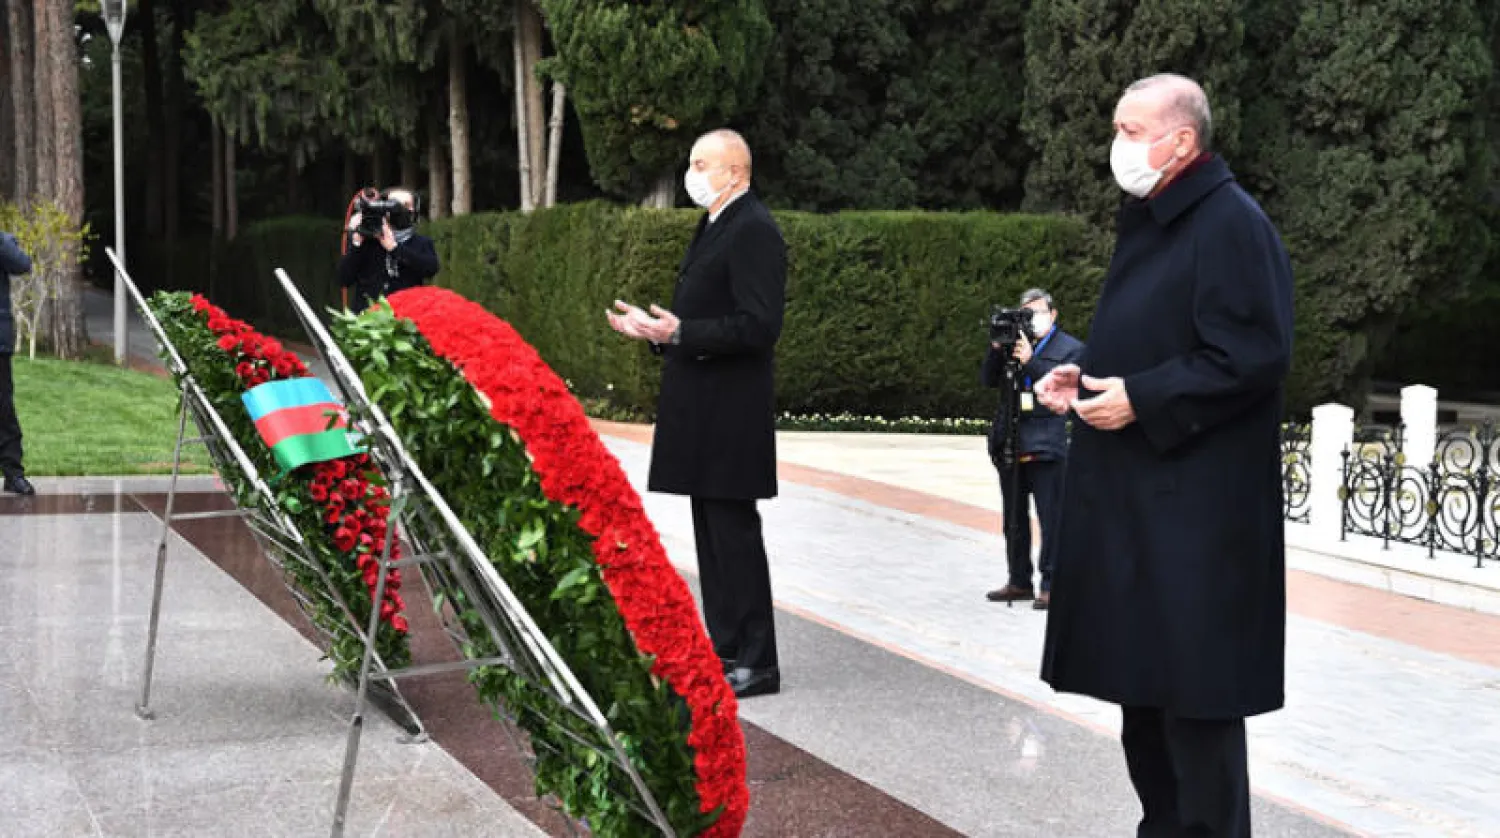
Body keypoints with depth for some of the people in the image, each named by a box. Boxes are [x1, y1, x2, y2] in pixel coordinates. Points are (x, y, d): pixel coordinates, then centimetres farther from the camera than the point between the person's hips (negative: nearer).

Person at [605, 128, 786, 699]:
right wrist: (653, 328, 13)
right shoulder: (714, 226, 18)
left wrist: (679, 332, -25)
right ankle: (725, 648, 24)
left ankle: (756, 663, 1)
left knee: (733, 531, -6)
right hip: (703, 410, 10)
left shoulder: (753, 230, -14)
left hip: (730, 412, -10)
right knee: (712, 531, 15)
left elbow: (759, 326, -22)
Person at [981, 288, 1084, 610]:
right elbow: (989, 380, 9)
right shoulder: (1013, 341, 15)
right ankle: (1019, 581, 21)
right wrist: (997, 348, -6)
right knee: (1014, 519, 12)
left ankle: (1050, 585, -3)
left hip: (1045, 446, -6)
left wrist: (1030, 361, -19)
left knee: (1051, 519, -6)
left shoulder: (1070, 348, 2)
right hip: (1009, 443, 6)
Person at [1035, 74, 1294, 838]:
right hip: (1132, 495, 10)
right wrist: (1086, 375, 7)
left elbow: (1253, 357, -20)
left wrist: (1141, 400, -19)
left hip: (1195, 504, -10)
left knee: (1192, 686, -3)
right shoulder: (1148, 222, 15)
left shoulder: (1231, 225, -14)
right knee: (1141, 673, 15)